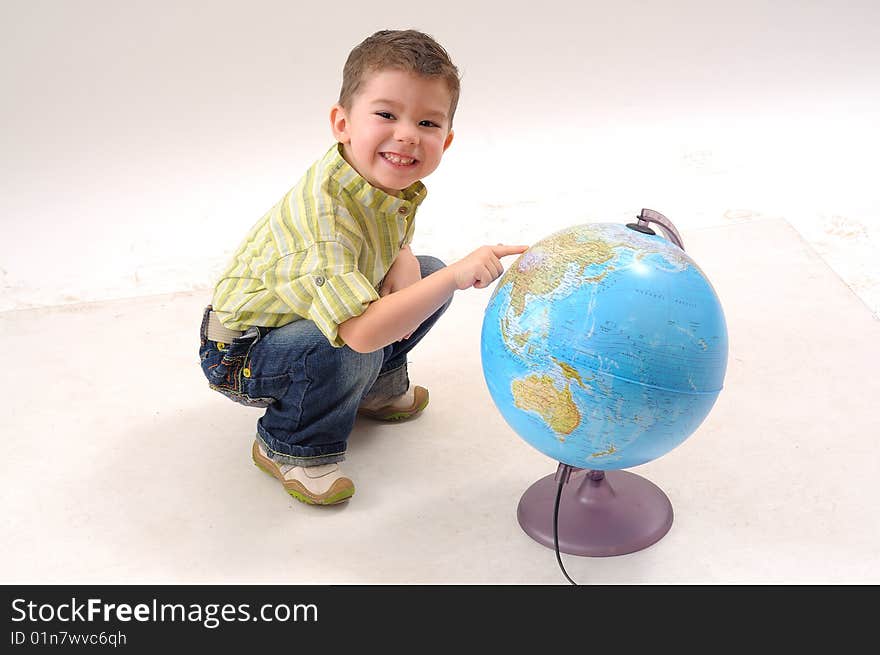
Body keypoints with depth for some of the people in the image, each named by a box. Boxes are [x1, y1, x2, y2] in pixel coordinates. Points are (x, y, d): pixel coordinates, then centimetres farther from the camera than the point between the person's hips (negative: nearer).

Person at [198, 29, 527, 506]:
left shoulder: (393, 179, -13)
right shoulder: (324, 213, -39)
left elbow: (394, 243, 8)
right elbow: (361, 333, -46)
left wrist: (403, 266, -17)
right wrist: (455, 276, -47)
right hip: (241, 351, -8)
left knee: (429, 272, 2)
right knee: (347, 353, -38)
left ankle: (376, 388, 20)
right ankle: (288, 448, -8)